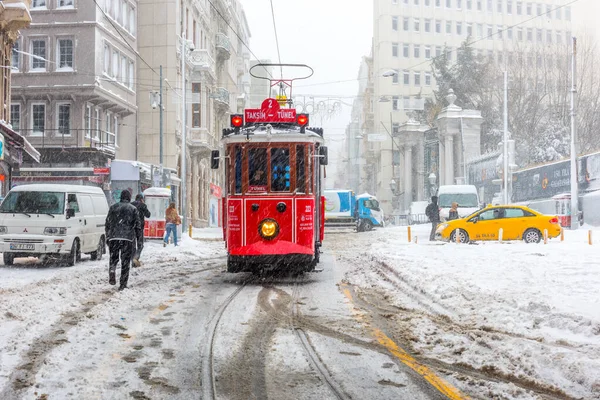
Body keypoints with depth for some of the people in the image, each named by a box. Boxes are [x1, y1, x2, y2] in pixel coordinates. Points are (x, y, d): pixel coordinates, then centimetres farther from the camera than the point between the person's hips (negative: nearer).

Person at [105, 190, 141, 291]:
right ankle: (123, 284, 2)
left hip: (113, 237, 1)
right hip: (128, 238, -1)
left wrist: (107, 236, 18)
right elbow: (137, 225, 3)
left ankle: (112, 273, -16)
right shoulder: (133, 209, 4)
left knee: (113, 258, 12)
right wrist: (138, 237, 13)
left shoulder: (113, 207, 8)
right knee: (125, 261, 4)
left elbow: (107, 223, 10)